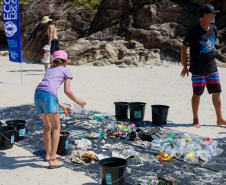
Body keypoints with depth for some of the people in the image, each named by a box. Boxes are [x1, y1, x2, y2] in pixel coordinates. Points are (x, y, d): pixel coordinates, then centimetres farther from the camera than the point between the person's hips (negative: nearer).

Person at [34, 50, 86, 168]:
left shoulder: (49, 70, 33)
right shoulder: (66, 71, 16)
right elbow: (67, 91, 5)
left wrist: (62, 106, 37)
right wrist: (77, 101, 22)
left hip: (37, 94, 7)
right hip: (48, 96, -6)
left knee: (47, 126, 23)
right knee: (56, 127, 4)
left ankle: (48, 154, 34)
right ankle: (52, 160, 0)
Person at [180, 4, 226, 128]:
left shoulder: (213, 29, 6)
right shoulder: (194, 31, -14)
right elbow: (184, 48, -7)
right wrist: (185, 67, -5)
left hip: (212, 68, 6)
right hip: (198, 70, -6)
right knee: (197, 94, 3)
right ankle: (195, 119, 18)